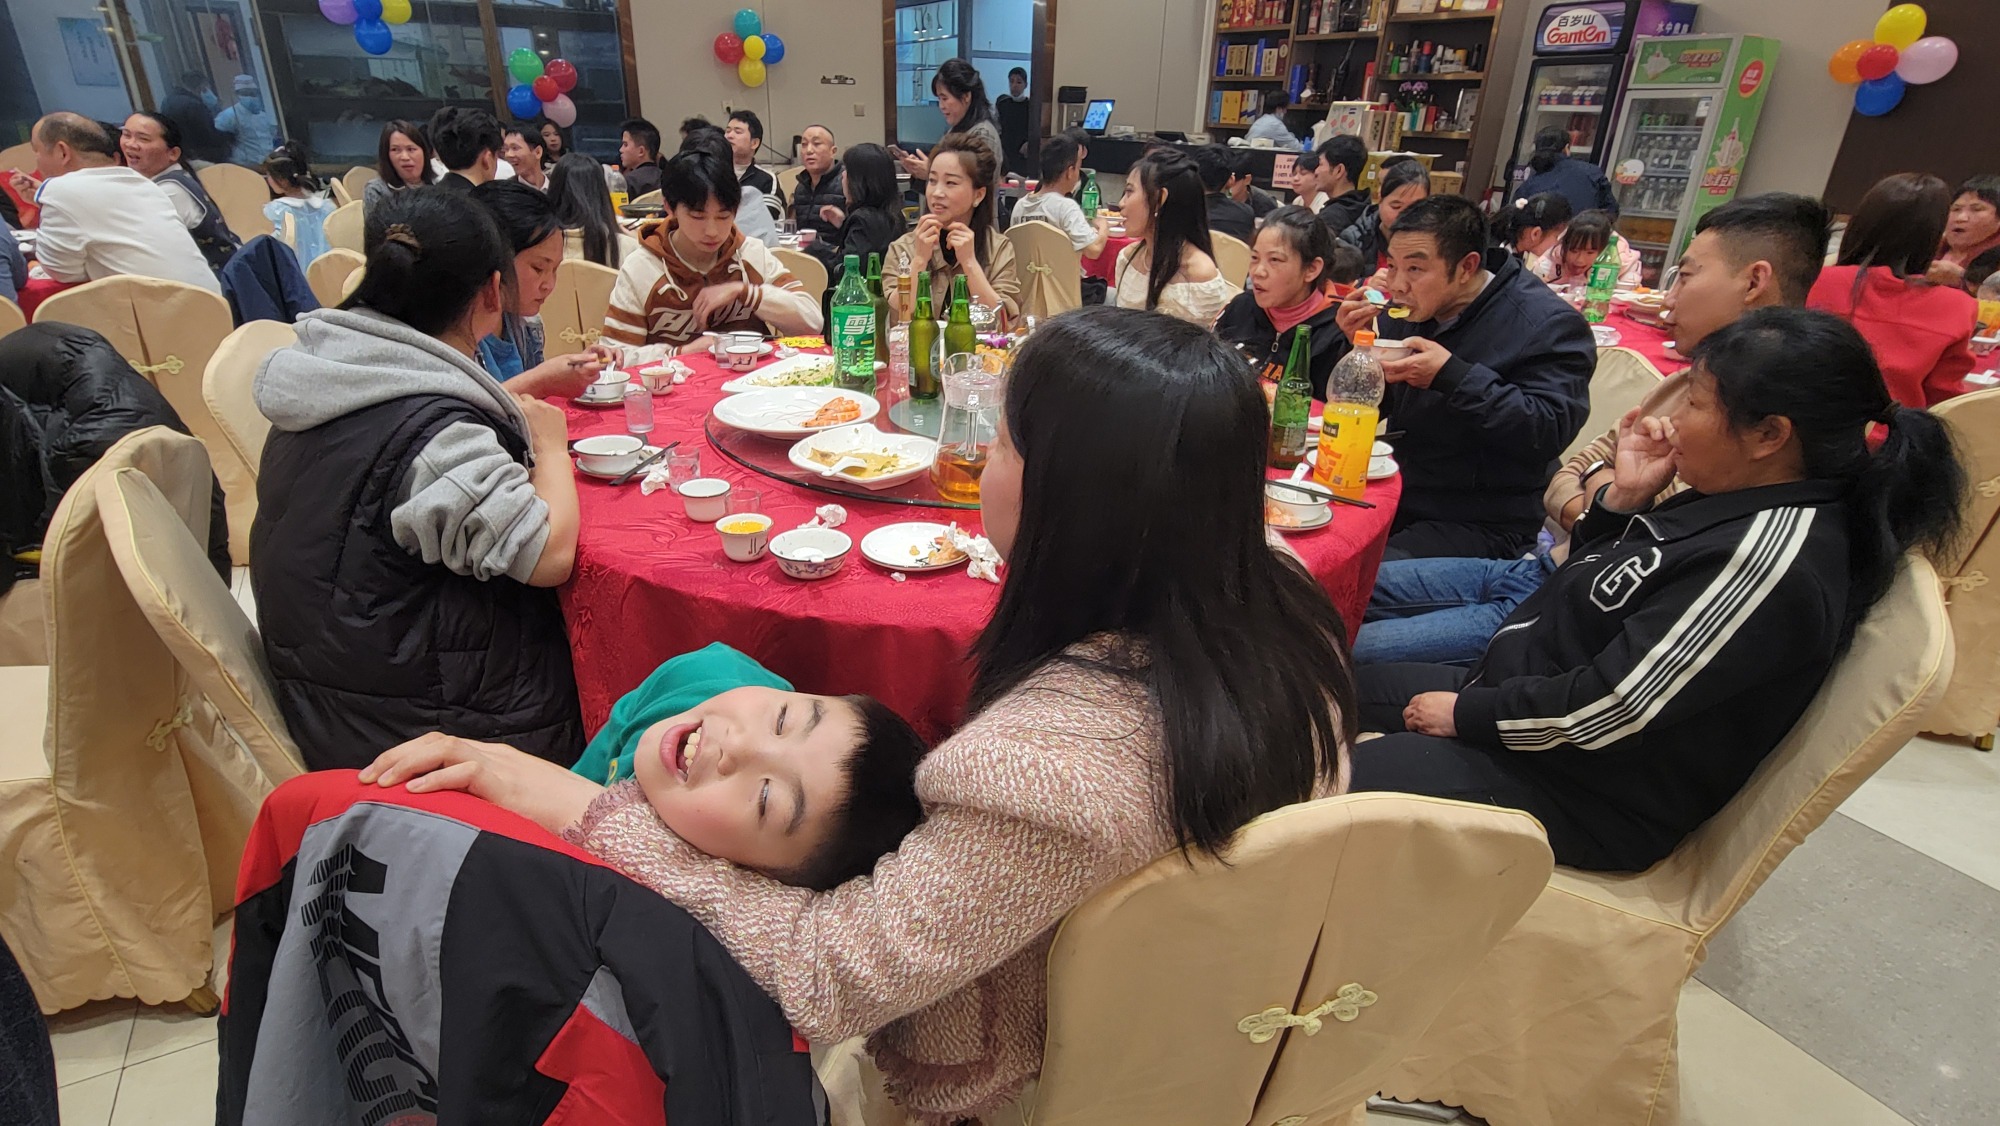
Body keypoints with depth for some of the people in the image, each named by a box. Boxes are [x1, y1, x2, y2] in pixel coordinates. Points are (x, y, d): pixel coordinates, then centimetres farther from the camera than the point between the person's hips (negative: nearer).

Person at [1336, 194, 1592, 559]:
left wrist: (1451, 375, -29)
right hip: (1397, 492, 7)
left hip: (1482, 524, -6)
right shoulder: (1408, 309, 6)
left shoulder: (1549, 324, -12)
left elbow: (1549, 430, -23)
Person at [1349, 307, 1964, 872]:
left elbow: (1609, 712, -27)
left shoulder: (1771, 557, -27)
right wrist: (1625, 496, -4)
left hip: (1584, 794, -10)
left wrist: (1467, 714, -15)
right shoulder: (1740, 502, 2)